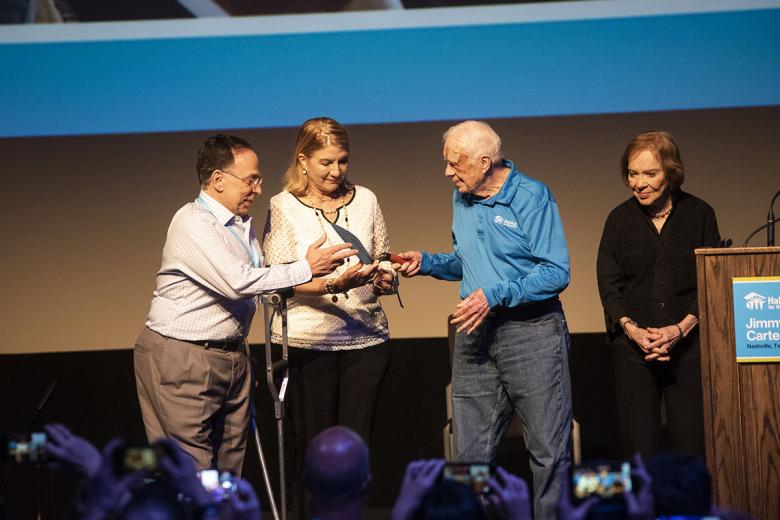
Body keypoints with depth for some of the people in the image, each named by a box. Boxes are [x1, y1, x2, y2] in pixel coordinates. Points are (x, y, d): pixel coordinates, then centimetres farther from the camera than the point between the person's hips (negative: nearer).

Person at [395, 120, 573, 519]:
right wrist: (427, 263, 6)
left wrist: (496, 296, -21)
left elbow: (557, 272, -16)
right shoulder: (461, 199, 11)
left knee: (549, 450, -2)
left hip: (531, 332, -7)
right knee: (469, 453, 8)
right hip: (475, 334, 7)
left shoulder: (531, 197, -11)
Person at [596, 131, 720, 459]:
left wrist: (681, 329, -12)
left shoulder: (699, 214, 2)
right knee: (640, 447, -2)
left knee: (691, 447, -5)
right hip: (632, 347, 1)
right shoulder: (620, 219, 6)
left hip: (688, 345, -1)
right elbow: (608, 285, 5)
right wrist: (632, 330, -12)